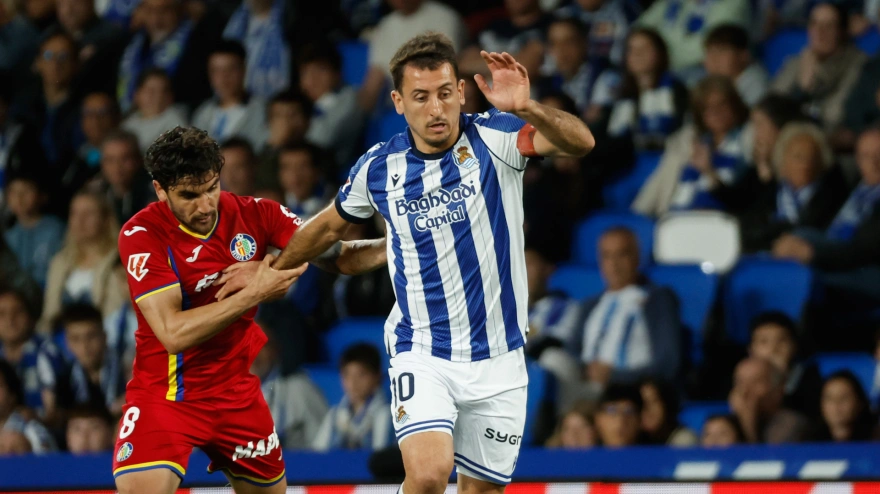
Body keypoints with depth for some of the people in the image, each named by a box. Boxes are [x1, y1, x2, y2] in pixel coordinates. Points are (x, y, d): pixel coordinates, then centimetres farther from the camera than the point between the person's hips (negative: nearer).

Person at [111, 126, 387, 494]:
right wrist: (255, 294, -30)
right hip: (164, 394, -5)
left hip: (237, 391, 5)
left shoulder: (253, 214, -5)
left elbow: (336, 256, -3)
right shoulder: (141, 235, -18)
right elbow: (173, 333, -26)